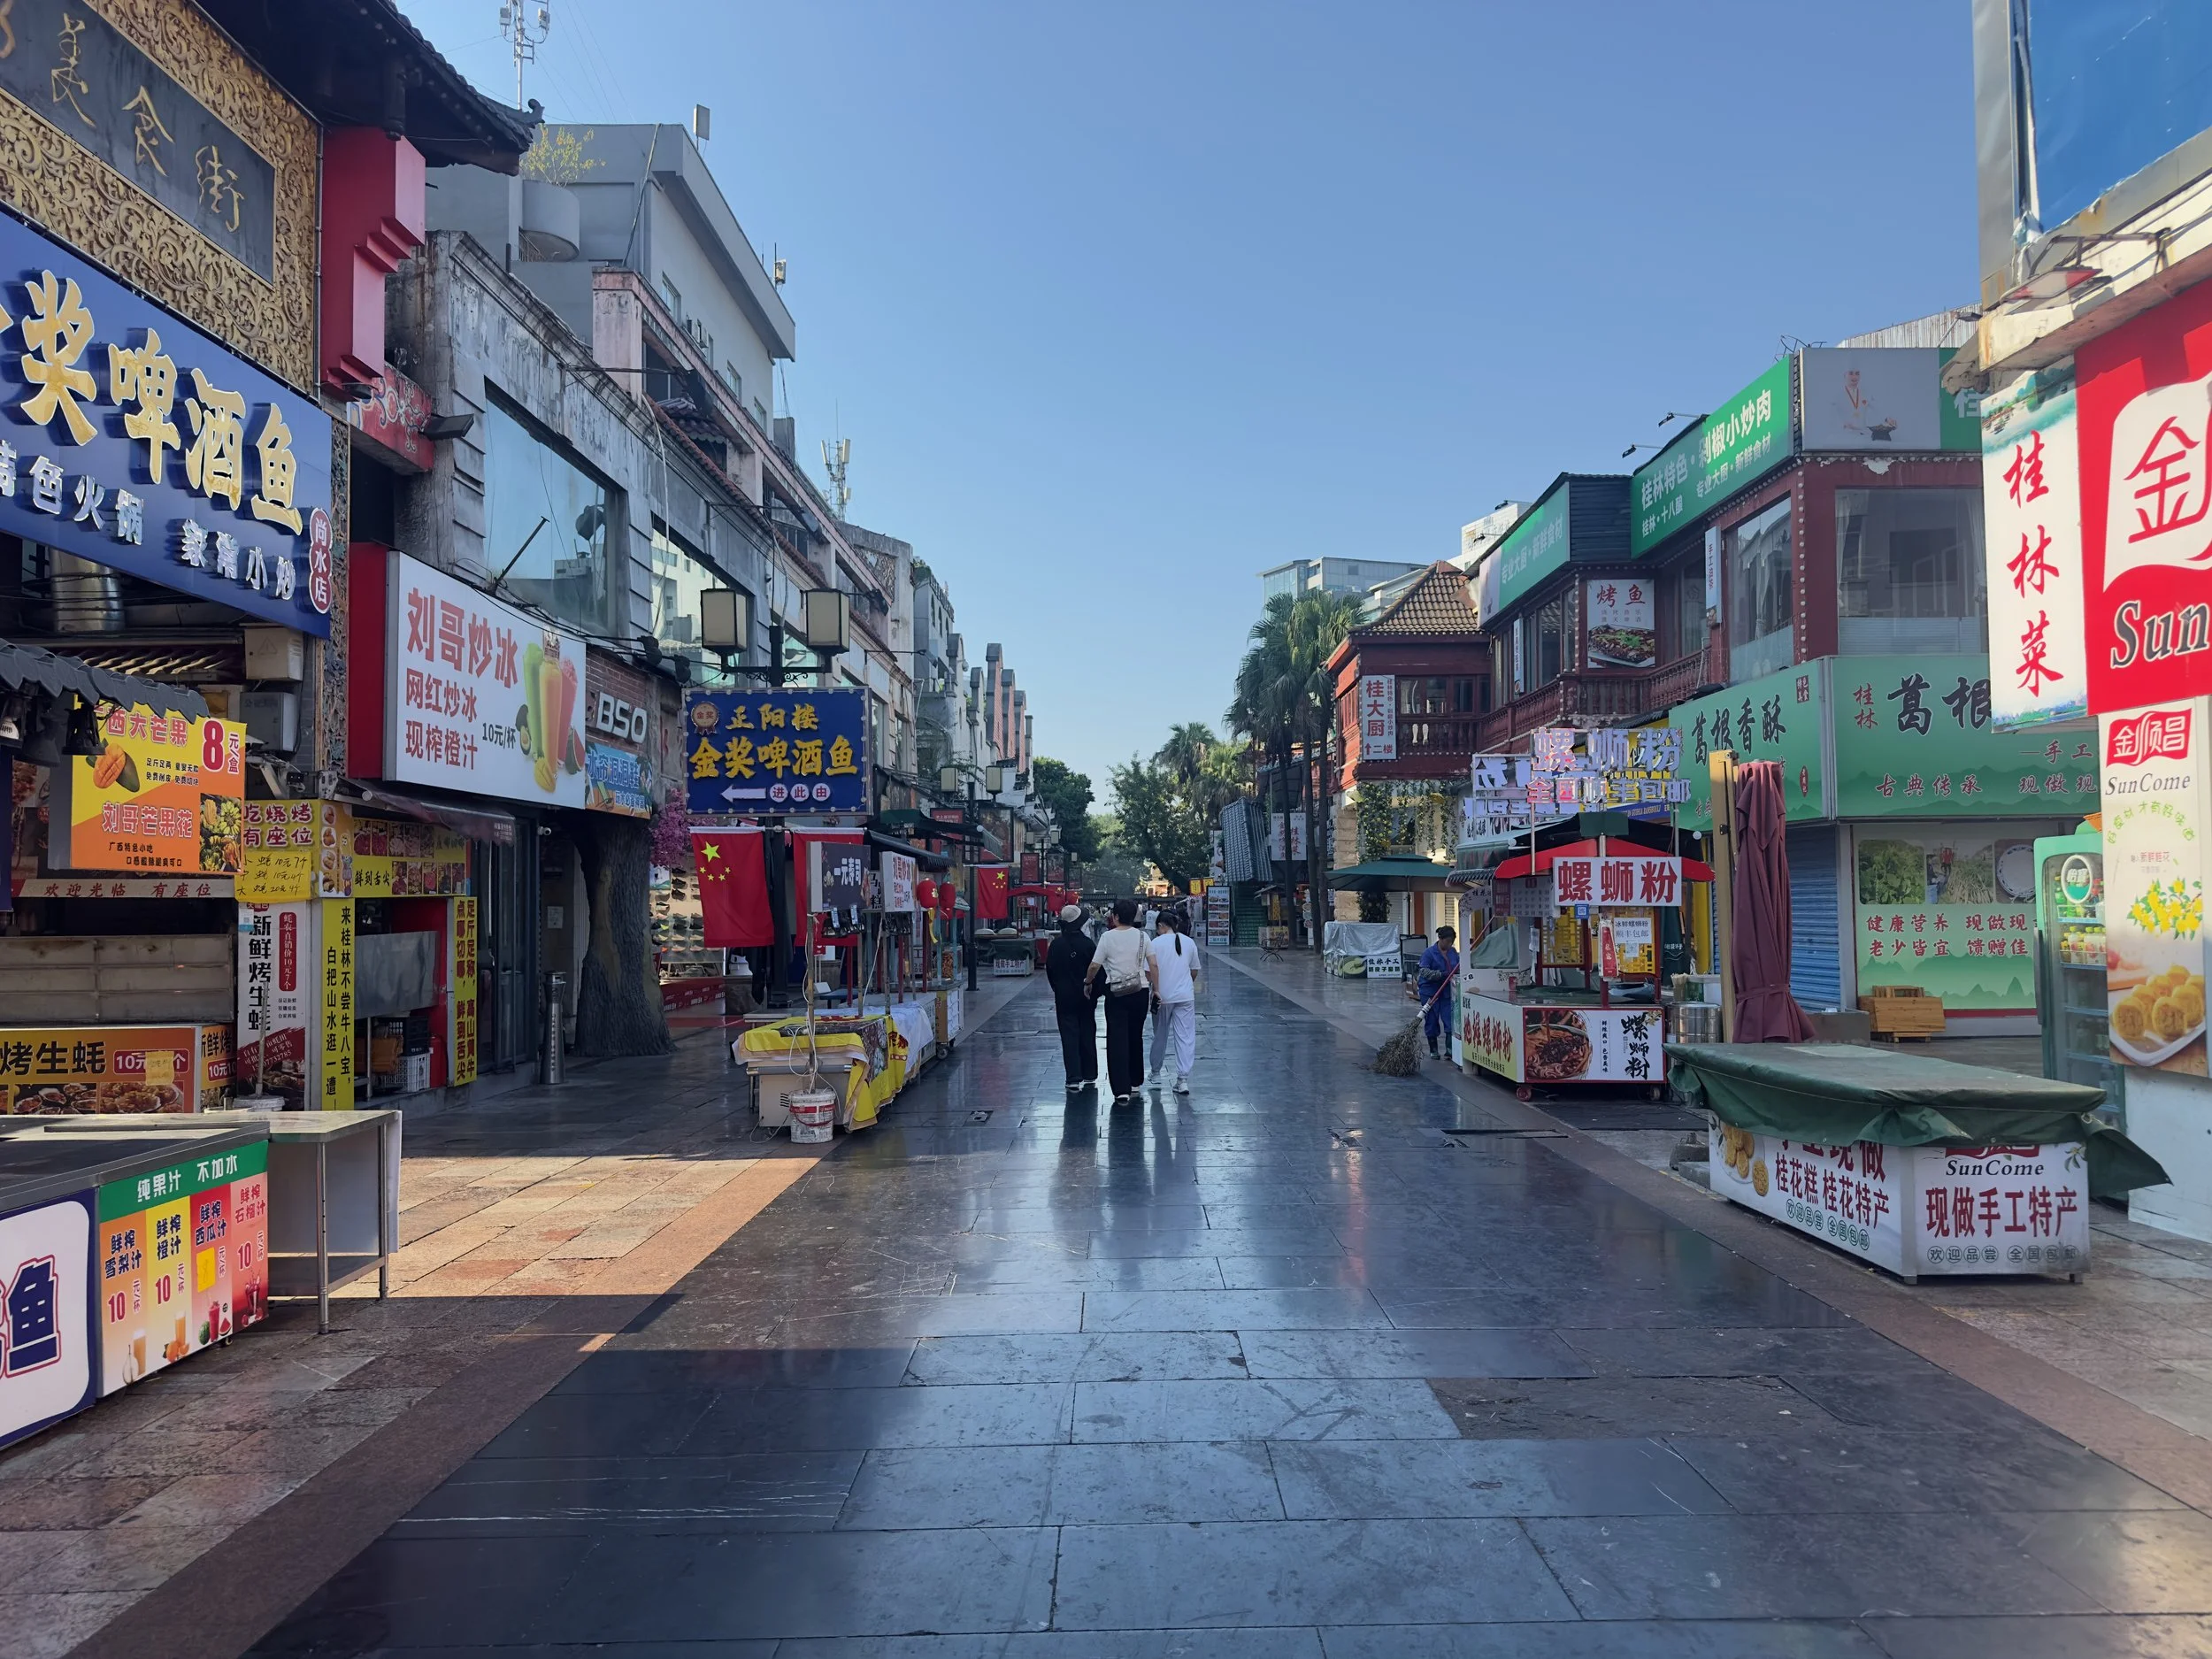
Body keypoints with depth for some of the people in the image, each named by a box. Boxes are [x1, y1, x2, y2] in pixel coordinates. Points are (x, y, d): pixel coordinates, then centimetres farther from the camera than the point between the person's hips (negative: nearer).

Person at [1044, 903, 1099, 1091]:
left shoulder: (1056, 944, -7)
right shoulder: (1088, 944, -8)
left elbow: (1049, 969, 0)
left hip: (1064, 998, -1)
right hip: (1086, 998, 1)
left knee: (1069, 1037, 0)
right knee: (1087, 1035, 12)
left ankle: (1074, 1079, -5)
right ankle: (1089, 1076, 20)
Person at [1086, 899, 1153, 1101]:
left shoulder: (1108, 937, -6)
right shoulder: (1142, 936, 1)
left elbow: (1095, 966, -6)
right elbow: (1153, 966, -2)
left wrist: (1087, 982, 13)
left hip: (1116, 992, -3)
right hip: (1140, 991, 3)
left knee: (1117, 1039, -3)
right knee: (1136, 1037, 16)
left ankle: (1121, 1089, -11)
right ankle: (1135, 1083, 28)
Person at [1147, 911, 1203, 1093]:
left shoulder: (1156, 943, -7)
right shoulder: (1189, 942, 4)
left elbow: (1152, 969, -14)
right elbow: (1194, 971, 11)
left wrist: (1155, 989, -4)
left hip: (1162, 996, -1)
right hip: (1186, 996, 2)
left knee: (1160, 1036, 15)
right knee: (1186, 1037, 0)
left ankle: (1155, 1072, 31)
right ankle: (1183, 1079, -7)